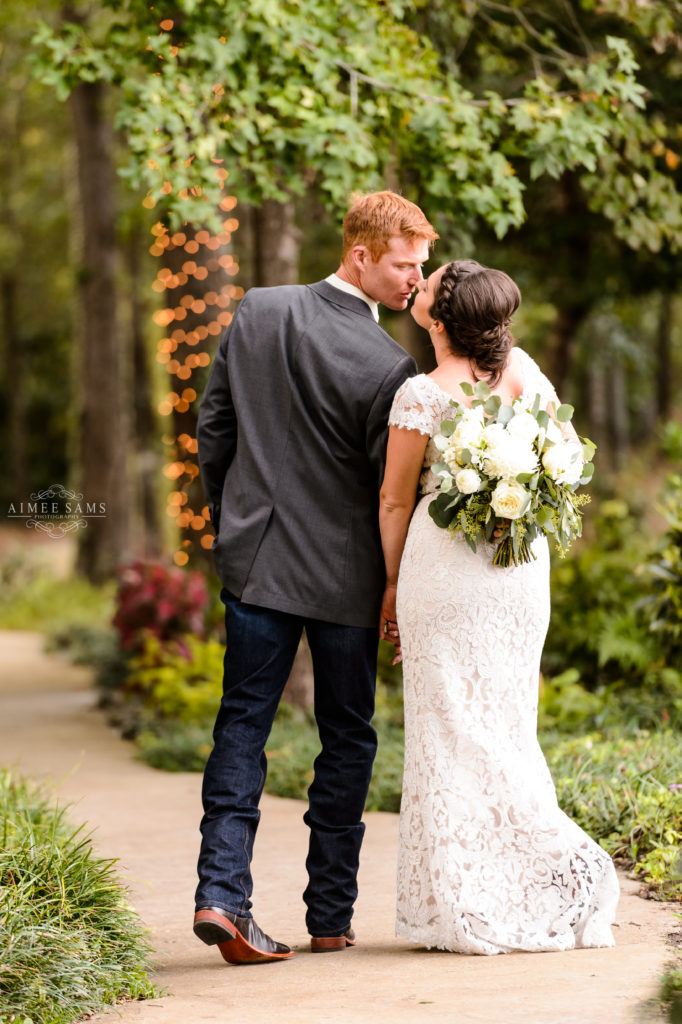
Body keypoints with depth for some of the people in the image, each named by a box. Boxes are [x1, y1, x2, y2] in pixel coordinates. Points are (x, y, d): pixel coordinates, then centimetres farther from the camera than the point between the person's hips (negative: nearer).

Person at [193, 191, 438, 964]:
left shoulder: (256, 313, -1)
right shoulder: (387, 366, -16)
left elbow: (212, 427, 6)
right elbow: (394, 489, -10)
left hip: (254, 558, 4)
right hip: (345, 573, -3)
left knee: (242, 726, 6)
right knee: (346, 737, 10)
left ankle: (221, 893, -8)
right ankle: (331, 917, 15)